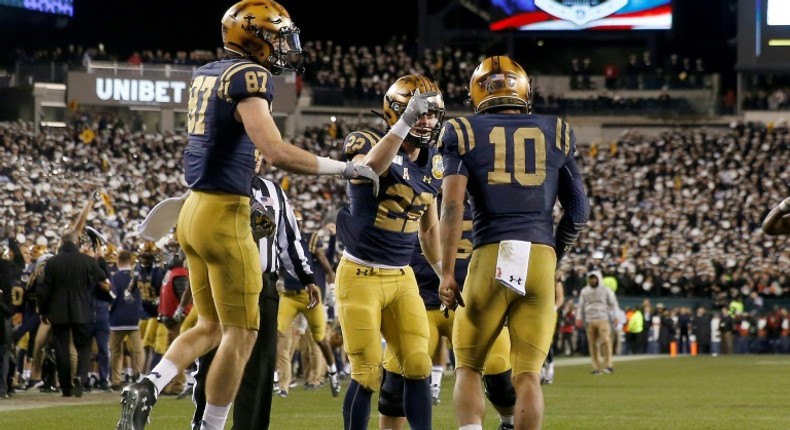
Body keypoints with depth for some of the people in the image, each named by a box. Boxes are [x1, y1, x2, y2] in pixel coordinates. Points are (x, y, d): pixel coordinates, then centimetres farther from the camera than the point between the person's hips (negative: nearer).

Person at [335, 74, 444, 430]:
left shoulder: (432, 163, 8)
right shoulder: (368, 143, -12)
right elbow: (369, 167, -39)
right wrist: (405, 122, -43)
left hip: (402, 278, 6)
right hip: (361, 275, -6)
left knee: (418, 367, 1)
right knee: (367, 375, -5)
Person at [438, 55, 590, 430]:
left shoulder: (463, 133, 7)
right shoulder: (555, 133, 15)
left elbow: (452, 205, -6)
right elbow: (579, 212, 15)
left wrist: (447, 272, -7)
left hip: (491, 258, -1)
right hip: (541, 256, 1)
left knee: (468, 368, 10)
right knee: (527, 374, 3)